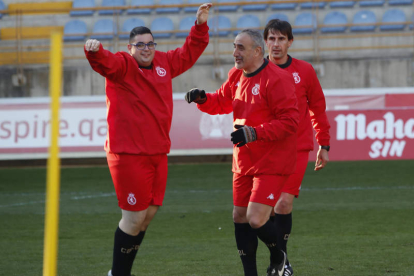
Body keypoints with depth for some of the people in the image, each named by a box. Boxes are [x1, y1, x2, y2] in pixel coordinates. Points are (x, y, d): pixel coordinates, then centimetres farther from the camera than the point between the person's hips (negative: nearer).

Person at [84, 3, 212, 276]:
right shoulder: (122, 66, -7)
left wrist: (200, 25, 19)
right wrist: (95, 50, -49)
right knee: (135, 217, -7)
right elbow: (105, 61, -28)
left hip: (157, 153, 7)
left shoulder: (164, 63, 12)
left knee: (149, 214, 11)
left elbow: (190, 52, 27)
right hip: (128, 155, -7)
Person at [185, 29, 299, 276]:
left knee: (256, 220, -14)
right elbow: (221, 102, 22)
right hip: (244, 161, 8)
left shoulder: (277, 79, -18)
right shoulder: (237, 76, 8)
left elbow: (290, 121, -21)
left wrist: (255, 133, -28)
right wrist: (202, 98, 1)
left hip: (271, 163, -8)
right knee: (240, 218, 10)